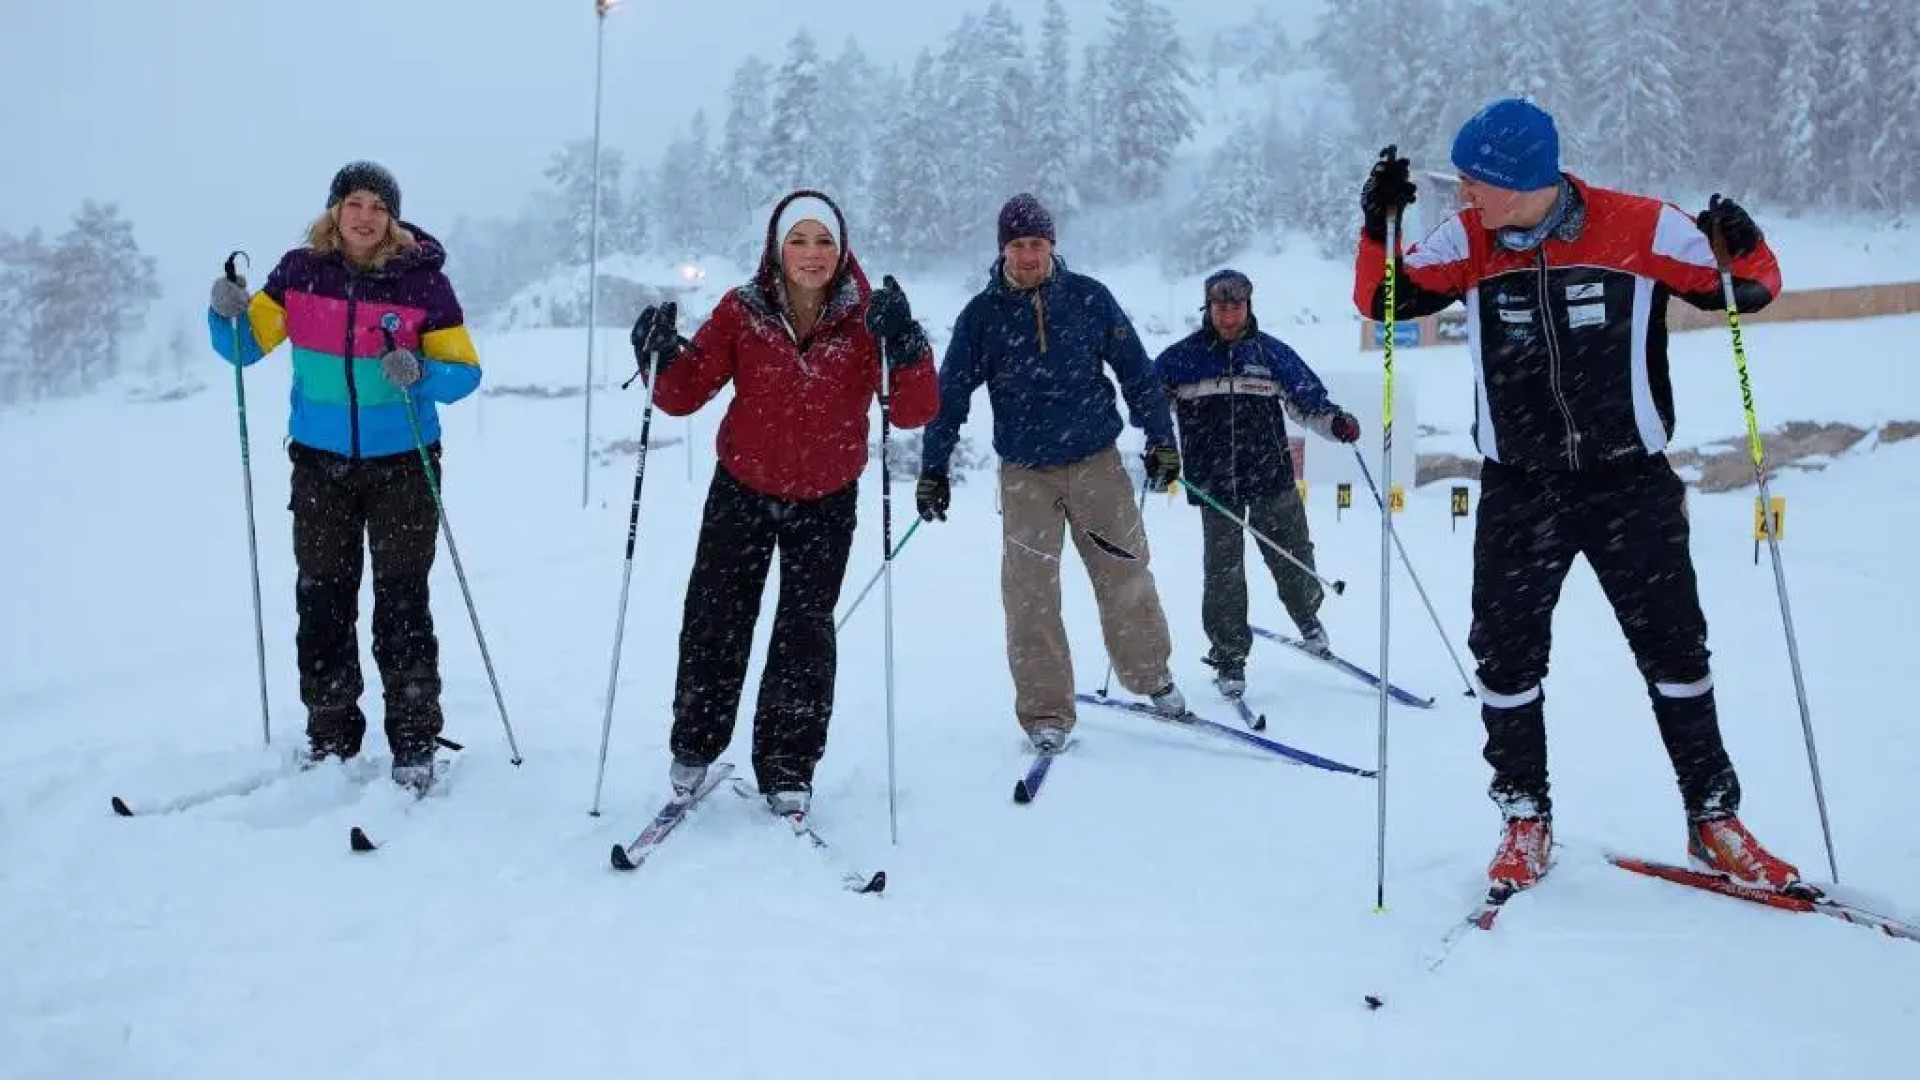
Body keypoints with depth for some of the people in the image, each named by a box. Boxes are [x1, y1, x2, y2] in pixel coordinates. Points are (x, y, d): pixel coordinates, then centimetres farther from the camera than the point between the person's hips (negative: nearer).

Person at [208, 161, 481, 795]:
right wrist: (227, 313, -18)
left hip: (403, 463, -3)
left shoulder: (423, 279, -7)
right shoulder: (300, 273, 0)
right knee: (322, 599, 7)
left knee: (401, 602, -3)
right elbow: (246, 345, 2)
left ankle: (414, 743, 6)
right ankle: (329, 736, 19)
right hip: (320, 463, 3)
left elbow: (465, 370, -6)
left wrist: (419, 373, -25)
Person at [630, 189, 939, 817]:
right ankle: (694, 748, 26)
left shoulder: (866, 318, -12)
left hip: (826, 501, 0)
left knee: (805, 634, 1)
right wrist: (662, 358, -29)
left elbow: (914, 413, -19)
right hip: (742, 489, 1)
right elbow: (685, 395, -8)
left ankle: (788, 769, 15)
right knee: (715, 621, 5)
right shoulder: (741, 312, -11)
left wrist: (905, 347, -37)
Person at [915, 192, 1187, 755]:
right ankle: (1046, 712, 8)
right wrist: (933, 470, -1)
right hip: (1026, 474, 0)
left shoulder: (1089, 297, -1)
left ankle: (1152, 676, 27)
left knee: (1126, 575, 6)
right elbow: (951, 395, 2)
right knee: (1030, 594, -2)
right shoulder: (981, 315, -2)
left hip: (1097, 462, 1)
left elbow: (1135, 368, 5)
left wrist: (1161, 437, 5)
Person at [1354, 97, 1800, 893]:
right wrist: (1380, 224, -19)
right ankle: (1525, 817, 23)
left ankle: (1715, 822, 24)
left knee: (1673, 651, 7)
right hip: (1518, 490, 2)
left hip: (1632, 483, -1)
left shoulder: (1641, 228, -11)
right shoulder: (1468, 242, -6)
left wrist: (1743, 251, -23)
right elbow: (1383, 301, -5)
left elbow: (1744, 290, -2)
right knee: (1506, 657, 5)